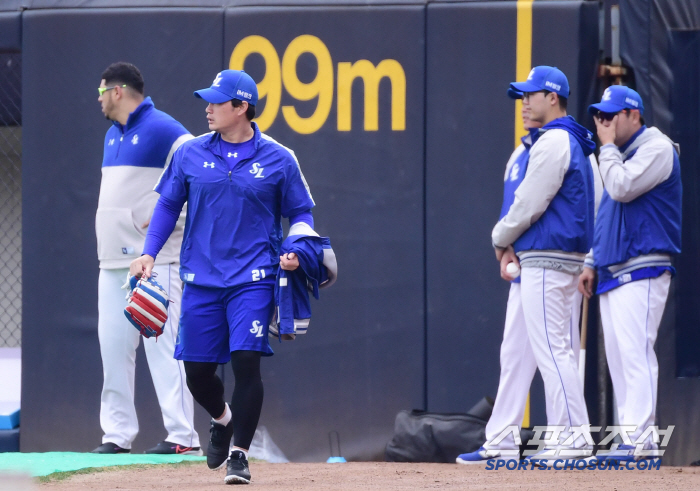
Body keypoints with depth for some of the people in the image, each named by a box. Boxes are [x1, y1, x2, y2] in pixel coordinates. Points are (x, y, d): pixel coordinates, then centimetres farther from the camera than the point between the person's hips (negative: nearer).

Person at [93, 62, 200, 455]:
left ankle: (183, 436, -12)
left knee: (163, 345, -11)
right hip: (114, 260, 9)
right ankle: (118, 434, 12)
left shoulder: (162, 129, -9)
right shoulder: (112, 136, 19)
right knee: (113, 348, 7)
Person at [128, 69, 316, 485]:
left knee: (246, 361, -14)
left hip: (253, 279, -3)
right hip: (201, 279, 3)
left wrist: (294, 252, -12)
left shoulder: (279, 160, -1)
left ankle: (239, 454, -3)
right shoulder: (191, 154, 5)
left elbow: (300, 212, 7)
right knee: (197, 370, 3)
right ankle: (223, 419, 36)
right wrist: (149, 252, 1)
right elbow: (168, 204, 12)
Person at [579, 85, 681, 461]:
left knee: (635, 352, -17)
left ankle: (640, 441, -23)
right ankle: (632, 440, 6)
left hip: (642, 271, -10)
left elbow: (622, 188, -20)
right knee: (619, 359, 6)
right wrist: (591, 263, 21)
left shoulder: (657, 148, -6)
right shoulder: (620, 155, 22)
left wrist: (607, 146, -8)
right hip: (612, 274, 10)